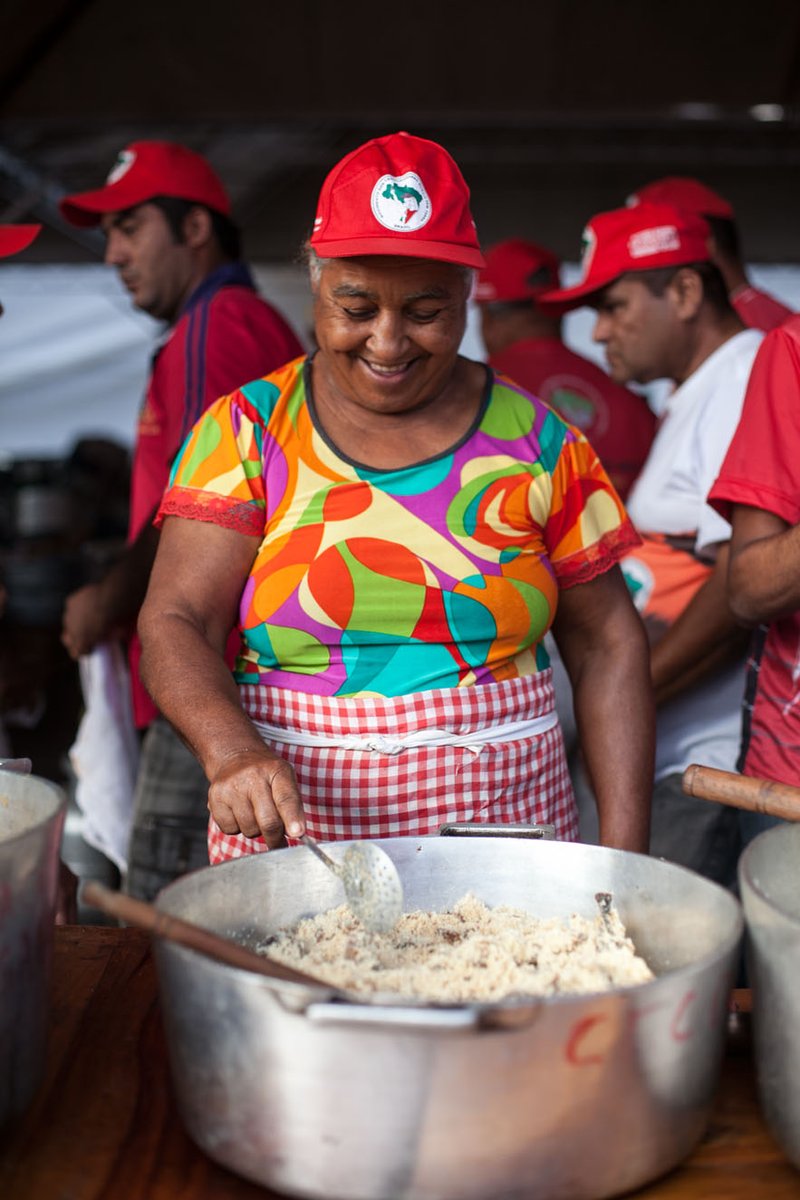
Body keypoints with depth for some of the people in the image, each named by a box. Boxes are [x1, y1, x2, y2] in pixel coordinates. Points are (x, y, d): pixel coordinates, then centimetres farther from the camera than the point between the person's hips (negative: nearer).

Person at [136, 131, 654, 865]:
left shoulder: (536, 440, 1)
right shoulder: (245, 432, -2)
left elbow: (607, 646, 4)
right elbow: (177, 624, -9)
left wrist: (624, 857, -3)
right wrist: (232, 751, -29)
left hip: (503, 828, 1)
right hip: (289, 834, 0)